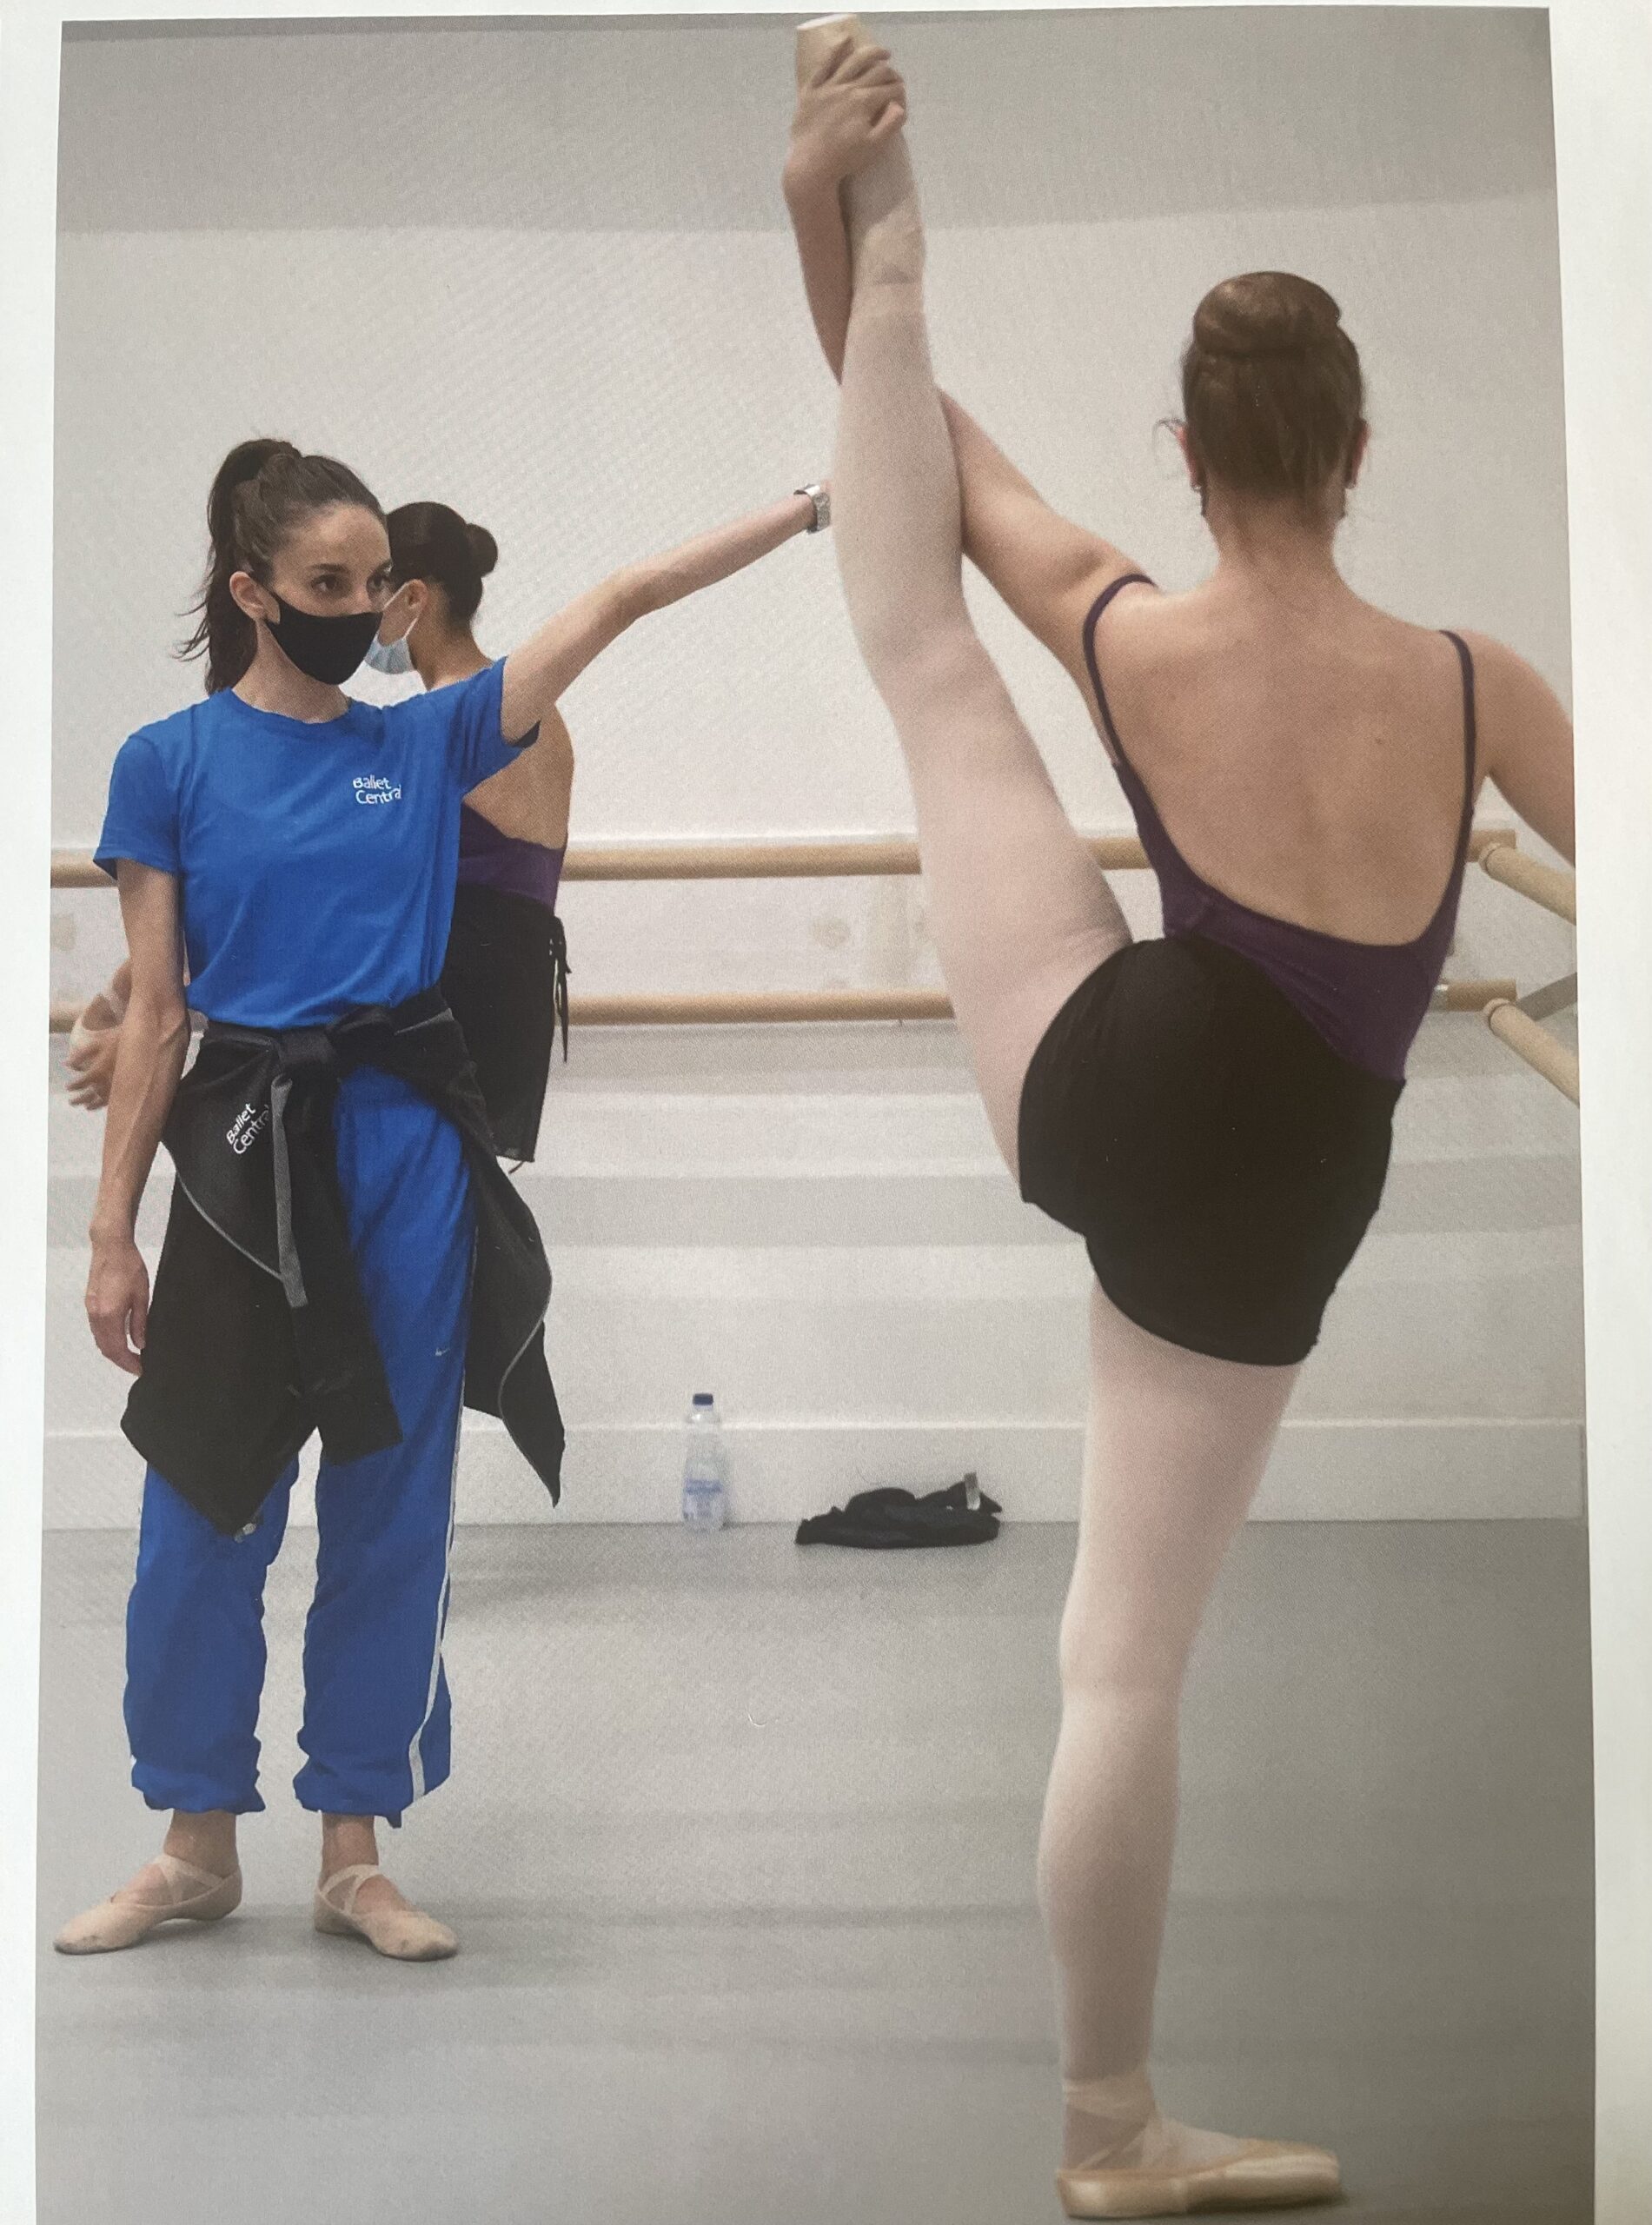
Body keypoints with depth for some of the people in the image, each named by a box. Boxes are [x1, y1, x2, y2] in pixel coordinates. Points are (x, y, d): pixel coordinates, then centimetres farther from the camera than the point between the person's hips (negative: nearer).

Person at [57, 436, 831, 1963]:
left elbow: (623, 599, 0)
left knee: (393, 1508, 8)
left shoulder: (425, 741, 4)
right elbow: (154, 1014, -1)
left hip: (410, 1147, 2)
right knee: (206, 1510, 5)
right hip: (249, 1154, -2)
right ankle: (198, 1846, 23)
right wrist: (113, 1231, -3)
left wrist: (808, 507, -6)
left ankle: (356, 1851, 21)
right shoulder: (172, 763, -1)